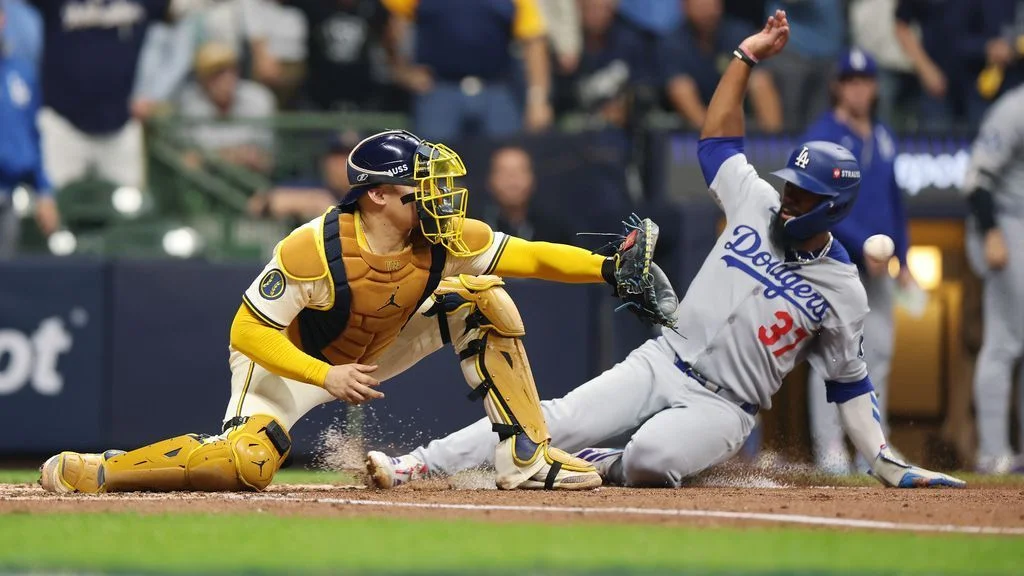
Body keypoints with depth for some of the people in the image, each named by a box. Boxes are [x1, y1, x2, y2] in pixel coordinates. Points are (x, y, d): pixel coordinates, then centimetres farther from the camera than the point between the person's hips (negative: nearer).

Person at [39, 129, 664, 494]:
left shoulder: (446, 239, -19)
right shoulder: (312, 249, -33)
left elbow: (526, 255, -13)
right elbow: (248, 332, -29)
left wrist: (608, 267, -29)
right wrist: (326, 377, -39)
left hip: (375, 354, 6)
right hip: (290, 360, -6)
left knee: (483, 300, -9)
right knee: (245, 465, -32)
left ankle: (528, 459, -6)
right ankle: (87, 472, -13)